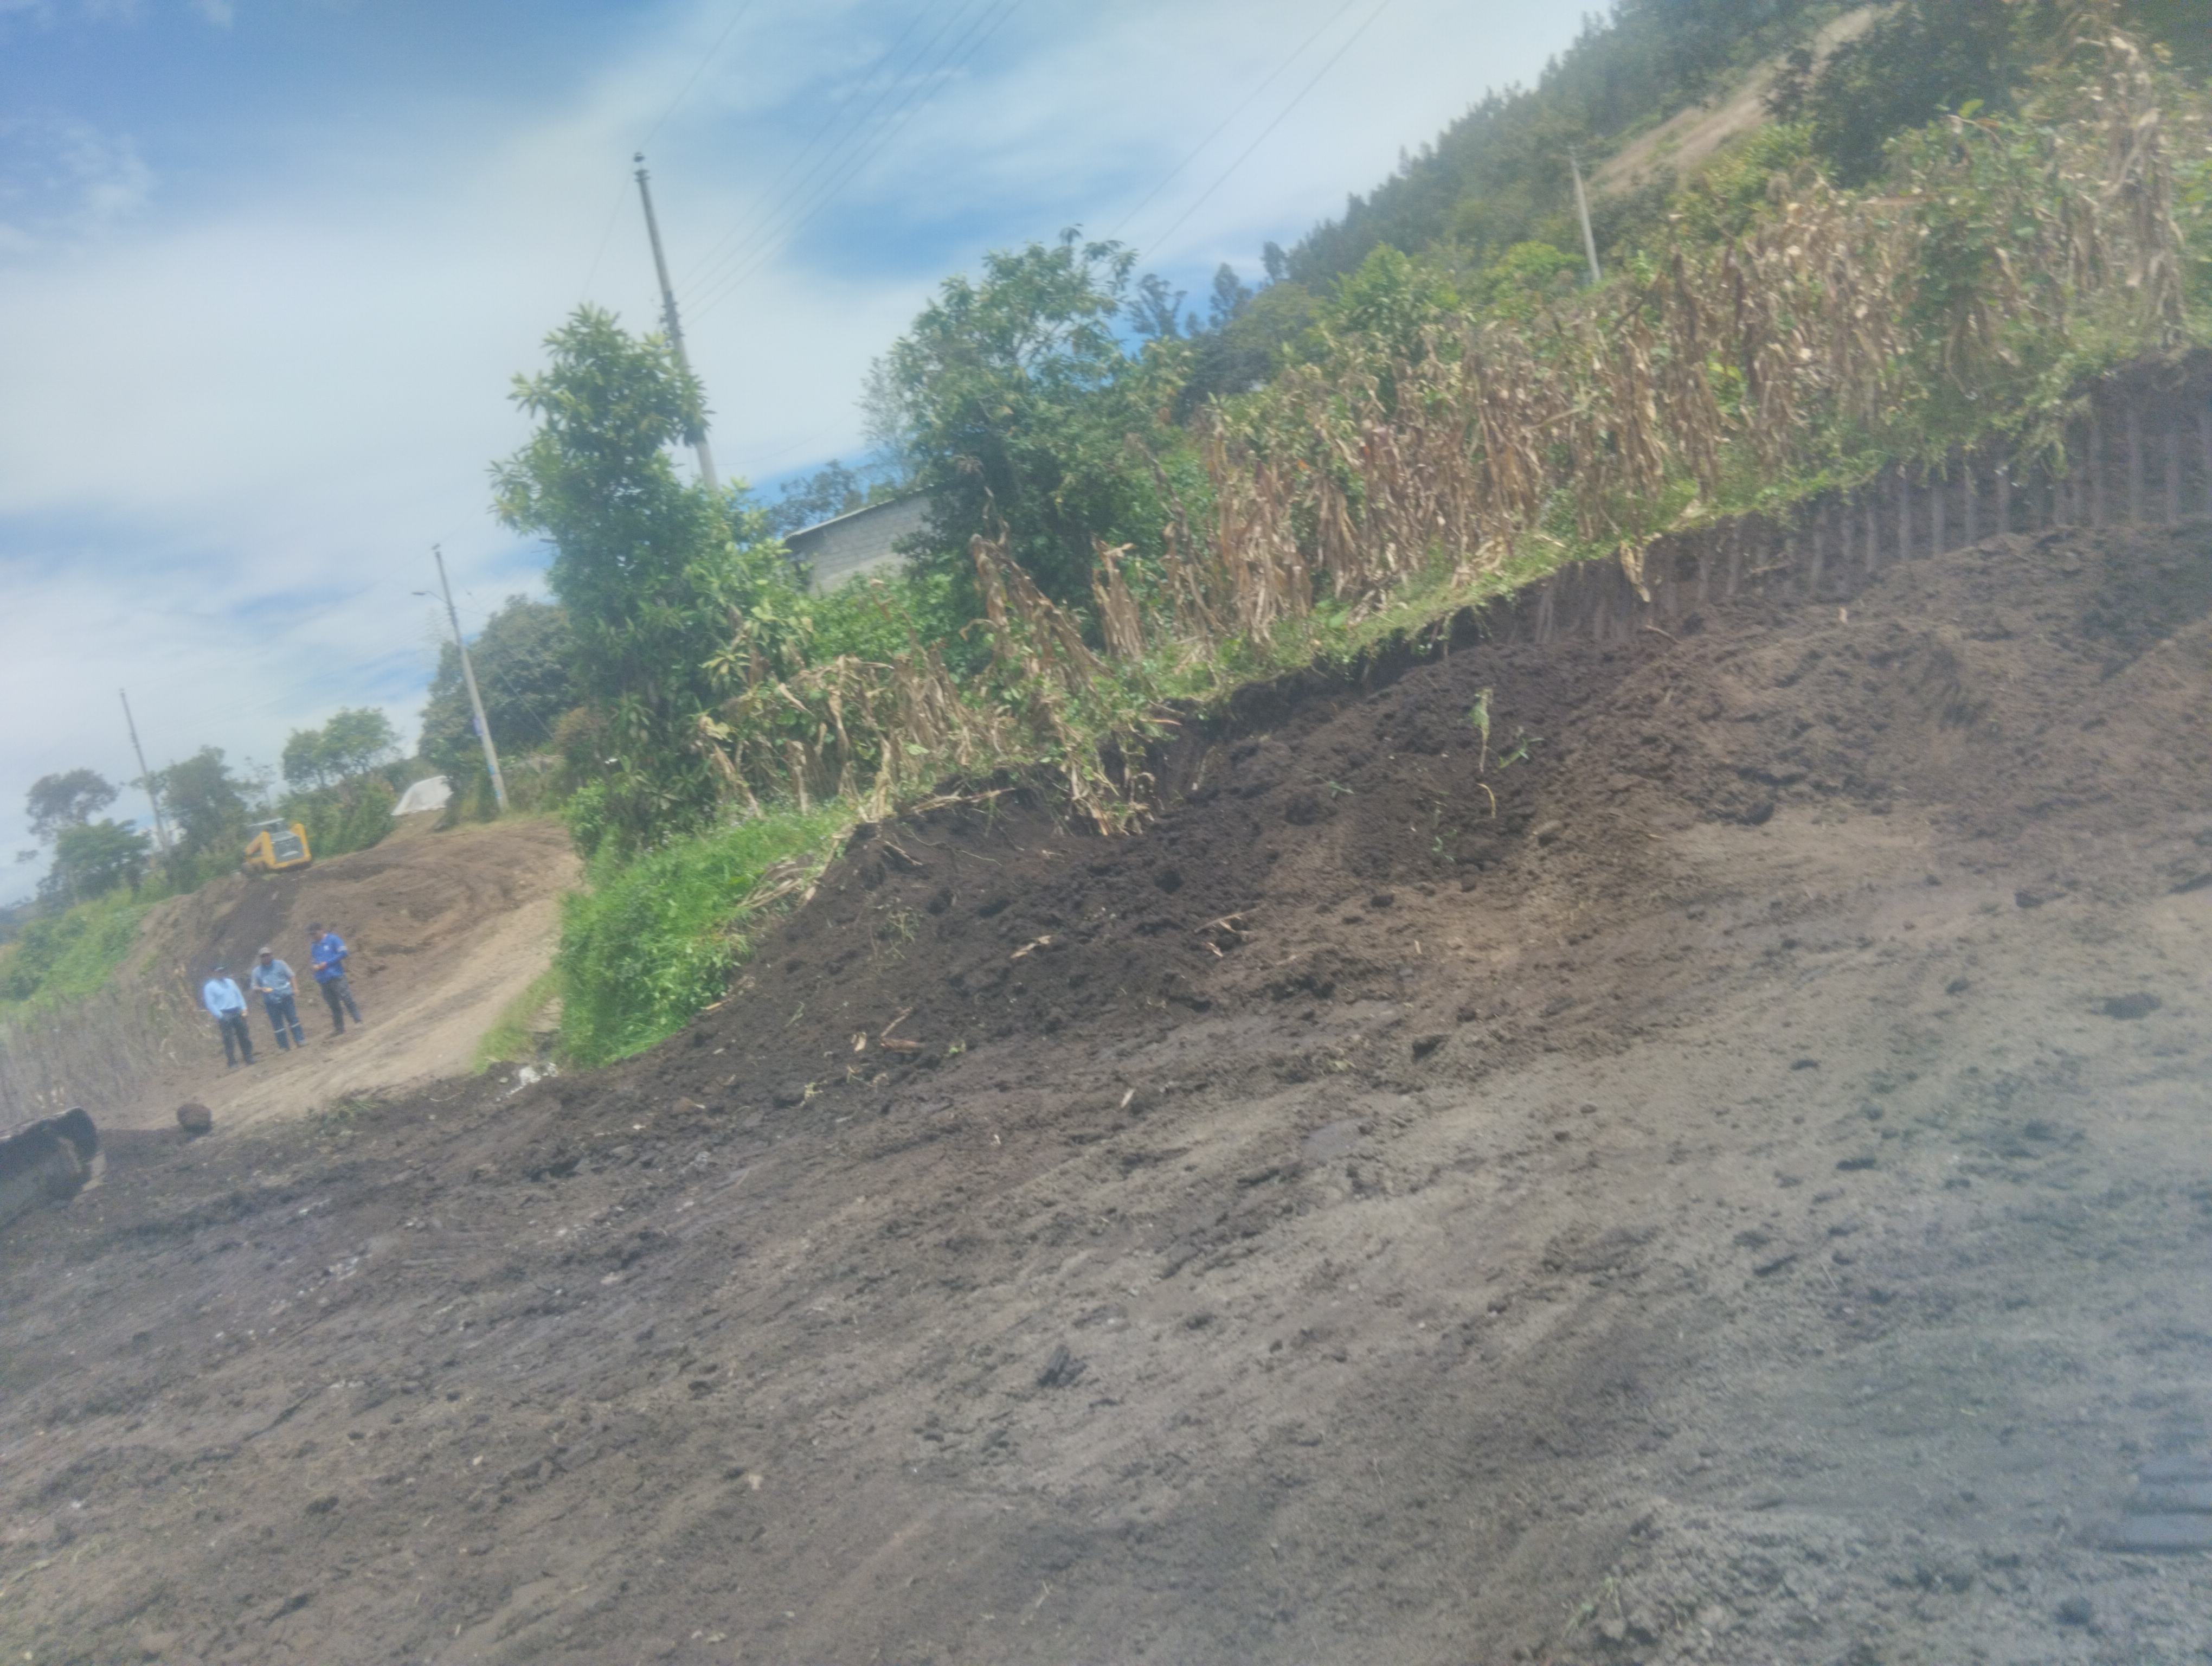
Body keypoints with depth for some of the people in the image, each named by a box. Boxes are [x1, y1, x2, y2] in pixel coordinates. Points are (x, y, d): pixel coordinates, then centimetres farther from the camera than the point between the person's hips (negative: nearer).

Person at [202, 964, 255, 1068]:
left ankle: (249, 1058, 17)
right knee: (229, 1040, -6)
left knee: (244, 1037, 8)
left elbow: (239, 996, 16)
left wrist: (243, 1009, 5)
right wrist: (220, 1016, -15)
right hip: (224, 1015, -5)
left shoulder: (230, 982, 14)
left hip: (237, 1013, 5)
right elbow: (210, 1004, -8)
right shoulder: (209, 987, -4)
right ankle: (232, 1063, 0)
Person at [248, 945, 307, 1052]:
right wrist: (262, 989, -14)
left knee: (293, 1019, 3)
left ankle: (300, 1040, 11)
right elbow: (254, 988, 6)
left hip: (286, 998, 0)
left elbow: (291, 976, 8)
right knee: (277, 1025, 3)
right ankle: (285, 1046, 9)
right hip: (271, 1003, 0)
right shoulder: (257, 971, 3)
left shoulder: (280, 964, 2)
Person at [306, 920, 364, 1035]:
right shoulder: (313, 946, 14)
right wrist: (315, 966, -3)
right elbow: (312, 960, 22)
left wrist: (327, 963, -14)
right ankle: (339, 1028, 15)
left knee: (347, 1000, -10)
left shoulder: (333, 939, -3)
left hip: (337, 977, -5)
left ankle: (358, 1020, -5)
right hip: (324, 981, 5)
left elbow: (343, 953, -10)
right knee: (334, 1006, 9)